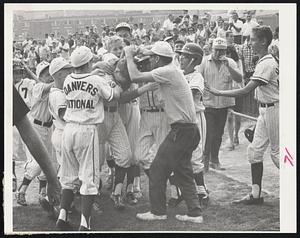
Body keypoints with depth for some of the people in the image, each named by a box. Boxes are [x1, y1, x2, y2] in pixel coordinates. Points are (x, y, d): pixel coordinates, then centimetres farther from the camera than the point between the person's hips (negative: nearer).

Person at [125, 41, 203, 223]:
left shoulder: (167, 72, -14)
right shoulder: (173, 71, 17)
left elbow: (135, 77, -18)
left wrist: (129, 56, -3)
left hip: (182, 130, -10)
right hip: (190, 130, 10)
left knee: (158, 169, 1)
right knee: (183, 171, 15)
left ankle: (158, 211, 9)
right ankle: (195, 213, 15)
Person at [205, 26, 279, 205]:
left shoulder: (266, 64, -21)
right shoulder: (267, 61, 11)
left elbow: (246, 90, -24)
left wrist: (217, 92, -21)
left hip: (272, 109, -10)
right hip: (265, 109, 10)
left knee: (277, 153, -1)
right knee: (255, 151, 8)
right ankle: (256, 195, 12)